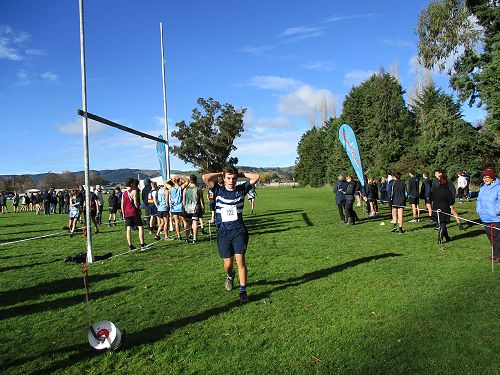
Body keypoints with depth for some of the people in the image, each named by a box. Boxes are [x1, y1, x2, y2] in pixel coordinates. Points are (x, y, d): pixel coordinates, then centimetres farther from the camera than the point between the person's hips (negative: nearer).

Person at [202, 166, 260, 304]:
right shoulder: (218, 190, 0)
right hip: (223, 231, 0)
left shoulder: (241, 189, 3)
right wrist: (221, 173, -2)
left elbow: (256, 177, -2)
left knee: (240, 260, -10)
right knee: (228, 264, 5)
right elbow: (205, 177, -15)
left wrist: (241, 174, 3)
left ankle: (243, 291, 2)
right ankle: (230, 276, 41)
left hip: (239, 229, 0)